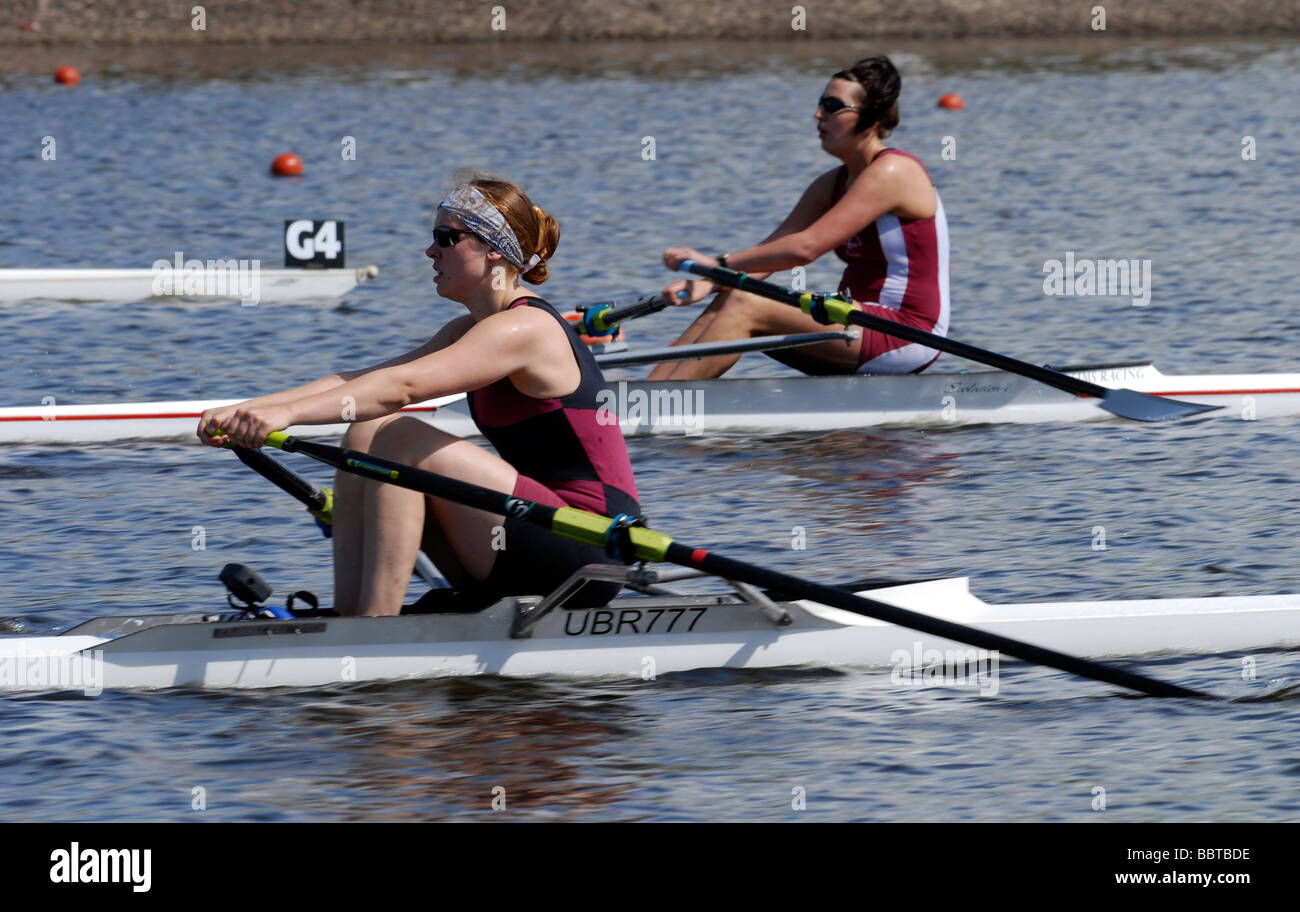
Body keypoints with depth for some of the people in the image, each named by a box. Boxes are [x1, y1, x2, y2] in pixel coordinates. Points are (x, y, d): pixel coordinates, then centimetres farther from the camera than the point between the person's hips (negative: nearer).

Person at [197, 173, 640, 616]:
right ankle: (346, 619, -6)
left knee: (399, 439, -18)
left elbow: (400, 386, -28)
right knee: (366, 437, 2)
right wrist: (244, 410, -7)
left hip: (588, 544, -9)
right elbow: (360, 380, 5)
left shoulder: (523, 329, -14)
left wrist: (288, 413, -36)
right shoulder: (469, 330, 15)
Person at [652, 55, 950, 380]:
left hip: (907, 336, -9)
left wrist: (720, 264, -18)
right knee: (728, 301, -5)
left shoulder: (892, 172, -14)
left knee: (744, 308, -20)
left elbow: (805, 248, -21)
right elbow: (773, 248, 6)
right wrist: (708, 283, -11)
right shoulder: (832, 185, 14)